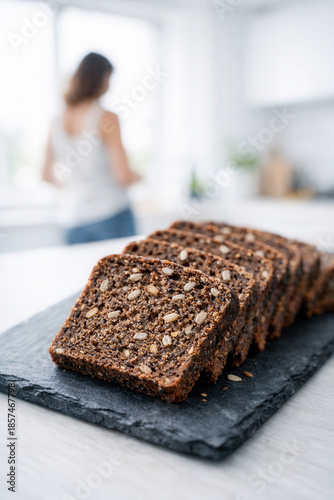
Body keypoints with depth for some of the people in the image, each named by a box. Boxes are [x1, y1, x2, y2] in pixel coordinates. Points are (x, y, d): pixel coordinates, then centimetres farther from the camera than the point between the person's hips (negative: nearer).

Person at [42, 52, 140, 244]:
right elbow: (123, 176, -12)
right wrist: (136, 176, 10)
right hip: (110, 215, -5)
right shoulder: (107, 118, -9)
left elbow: (47, 175, 12)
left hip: (72, 216, 5)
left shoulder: (57, 123, 6)